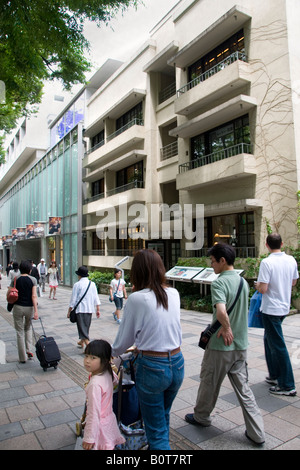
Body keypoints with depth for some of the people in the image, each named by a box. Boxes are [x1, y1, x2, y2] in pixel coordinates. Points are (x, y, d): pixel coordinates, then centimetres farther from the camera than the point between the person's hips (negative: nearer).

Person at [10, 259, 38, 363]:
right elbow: (34, 296, -13)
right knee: (28, 328, 25)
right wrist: (36, 311, -13)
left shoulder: (15, 280, -3)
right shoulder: (33, 280, -7)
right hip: (29, 308, 0)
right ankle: (28, 350, 13)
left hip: (18, 307, 0)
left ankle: (22, 358, 14)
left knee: (20, 332, 10)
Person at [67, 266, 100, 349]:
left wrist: (69, 311, 2)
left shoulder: (77, 285, -8)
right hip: (90, 309, 6)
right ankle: (81, 342, 40)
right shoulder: (92, 284, 5)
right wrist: (98, 309, 11)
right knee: (86, 327, 20)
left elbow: (73, 300, -6)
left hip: (80, 309, -6)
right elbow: (96, 298, 6)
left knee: (82, 328, -3)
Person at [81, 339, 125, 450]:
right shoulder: (108, 372, -7)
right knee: (109, 446, 21)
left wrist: (89, 438, -18)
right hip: (109, 418, 8)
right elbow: (115, 380, 18)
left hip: (100, 424, -8)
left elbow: (94, 413, -25)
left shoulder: (95, 384, -30)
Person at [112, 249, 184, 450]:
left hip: (152, 367, -6)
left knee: (156, 429, 14)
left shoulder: (136, 299, -17)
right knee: (164, 416, 30)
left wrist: (112, 352, 15)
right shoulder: (174, 294, -2)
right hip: (177, 363, 6)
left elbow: (124, 340, -7)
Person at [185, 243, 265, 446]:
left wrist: (226, 328, -19)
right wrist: (224, 327, 3)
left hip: (221, 346, -7)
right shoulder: (243, 282, 4)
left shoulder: (219, 282, -21)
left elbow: (221, 311, -36)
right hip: (241, 344, 7)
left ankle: (201, 416, 37)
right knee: (243, 388, 16)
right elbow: (242, 311, 10)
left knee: (209, 383, 16)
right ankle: (257, 433, 21)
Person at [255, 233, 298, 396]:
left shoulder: (267, 262, -20)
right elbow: (293, 282, 14)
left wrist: (257, 285, -1)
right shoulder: (291, 260, 1)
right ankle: (274, 375, 32)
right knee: (270, 340, 22)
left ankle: (287, 386, 11)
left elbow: (263, 289, -22)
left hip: (271, 309, -7)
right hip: (284, 307, 7)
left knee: (278, 346, 2)